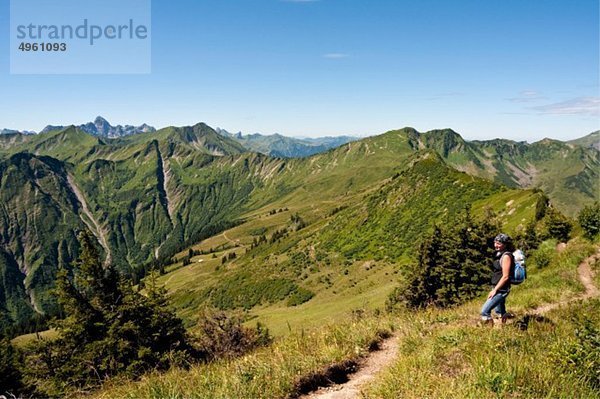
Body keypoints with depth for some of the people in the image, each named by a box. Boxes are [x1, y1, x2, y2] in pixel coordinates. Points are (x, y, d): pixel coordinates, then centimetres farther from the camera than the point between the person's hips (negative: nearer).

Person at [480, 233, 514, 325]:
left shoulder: (506, 256, -17)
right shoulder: (499, 254, 11)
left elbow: (505, 276, -21)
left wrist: (494, 290, -19)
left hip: (501, 290, -10)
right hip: (498, 289, 10)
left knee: (485, 311, -13)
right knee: (501, 314, 22)